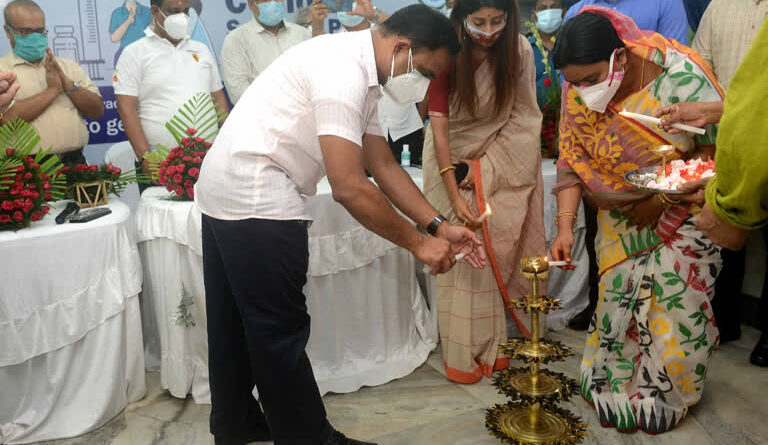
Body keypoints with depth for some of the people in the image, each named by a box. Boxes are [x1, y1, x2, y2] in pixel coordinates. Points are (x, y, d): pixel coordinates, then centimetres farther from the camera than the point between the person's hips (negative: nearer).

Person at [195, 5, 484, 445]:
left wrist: (440, 225, 3)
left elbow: (385, 166, 10)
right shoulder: (343, 70, -21)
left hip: (227, 191, 11)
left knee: (238, 321, 20)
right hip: (256, 199, -11)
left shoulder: (360, 73, 11)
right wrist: (419, 243, -16)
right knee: (280, 330, 1)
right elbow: (350, 187, -26)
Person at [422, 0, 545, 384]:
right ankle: (462, 352, 4)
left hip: (503, 157, 2)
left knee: (496, 248, 0)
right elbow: (439, 127, -21)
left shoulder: (518, 51, -11)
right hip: (452, 157, -2)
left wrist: (485, 165, -14)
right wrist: (455, 196, -27)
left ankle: (490, 344, 15)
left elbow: (522, 118, -5)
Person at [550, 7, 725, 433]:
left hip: (683, 212, -3)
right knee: (618, 300, 5)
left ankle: (664, 396, 22)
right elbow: (573, 162, -8)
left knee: (676, 302, -1)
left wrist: (662, 197, -20)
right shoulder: (577, 94, -11)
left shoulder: (679, 75, -23)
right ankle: (615, 387, 27)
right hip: (621, 218, 3)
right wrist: (565, 226, -17)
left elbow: (719, 145, -16)